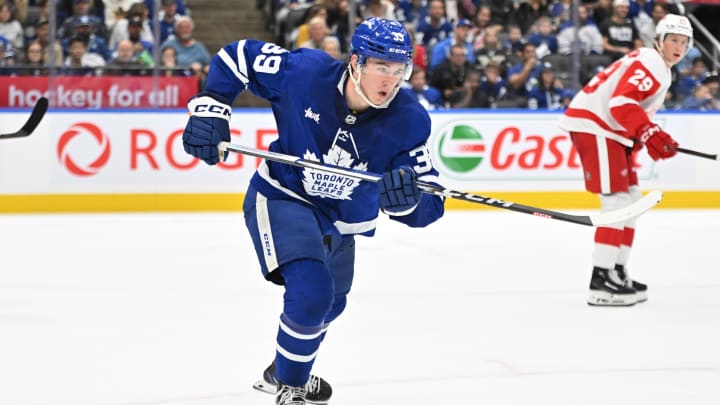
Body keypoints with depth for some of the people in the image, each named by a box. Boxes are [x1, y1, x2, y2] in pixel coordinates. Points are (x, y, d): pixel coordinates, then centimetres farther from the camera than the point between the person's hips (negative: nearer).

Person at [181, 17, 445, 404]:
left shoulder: (409, 122, -25)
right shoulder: (305, 72, -29)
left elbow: (428, 206, -25)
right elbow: (238, 55, -13)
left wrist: (407, 200, -48)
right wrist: (209, 107, -22)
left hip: (341, 221, 5)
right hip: (281, 199, -5)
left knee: (327, 304, 26)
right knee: (311, 289, -27)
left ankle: (282, 372, 56)